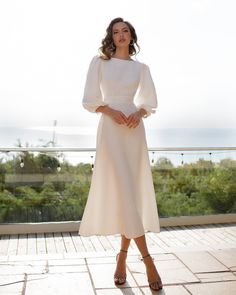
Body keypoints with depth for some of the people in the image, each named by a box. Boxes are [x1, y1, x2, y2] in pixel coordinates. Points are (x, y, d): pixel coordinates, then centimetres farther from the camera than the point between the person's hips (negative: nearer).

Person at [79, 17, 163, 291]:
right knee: (122, 191, -13)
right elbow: (89, 100, 3)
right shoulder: (99, 62, 7)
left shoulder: (141, 68, 13)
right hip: (110, 128, -3)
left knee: (134, 192, -1)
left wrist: (139, 113, -6)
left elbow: (150, 103, 15)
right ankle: (147, 259, -10)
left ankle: (122, 256, 12)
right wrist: (111, 111, -13)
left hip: (134, 129, 3)